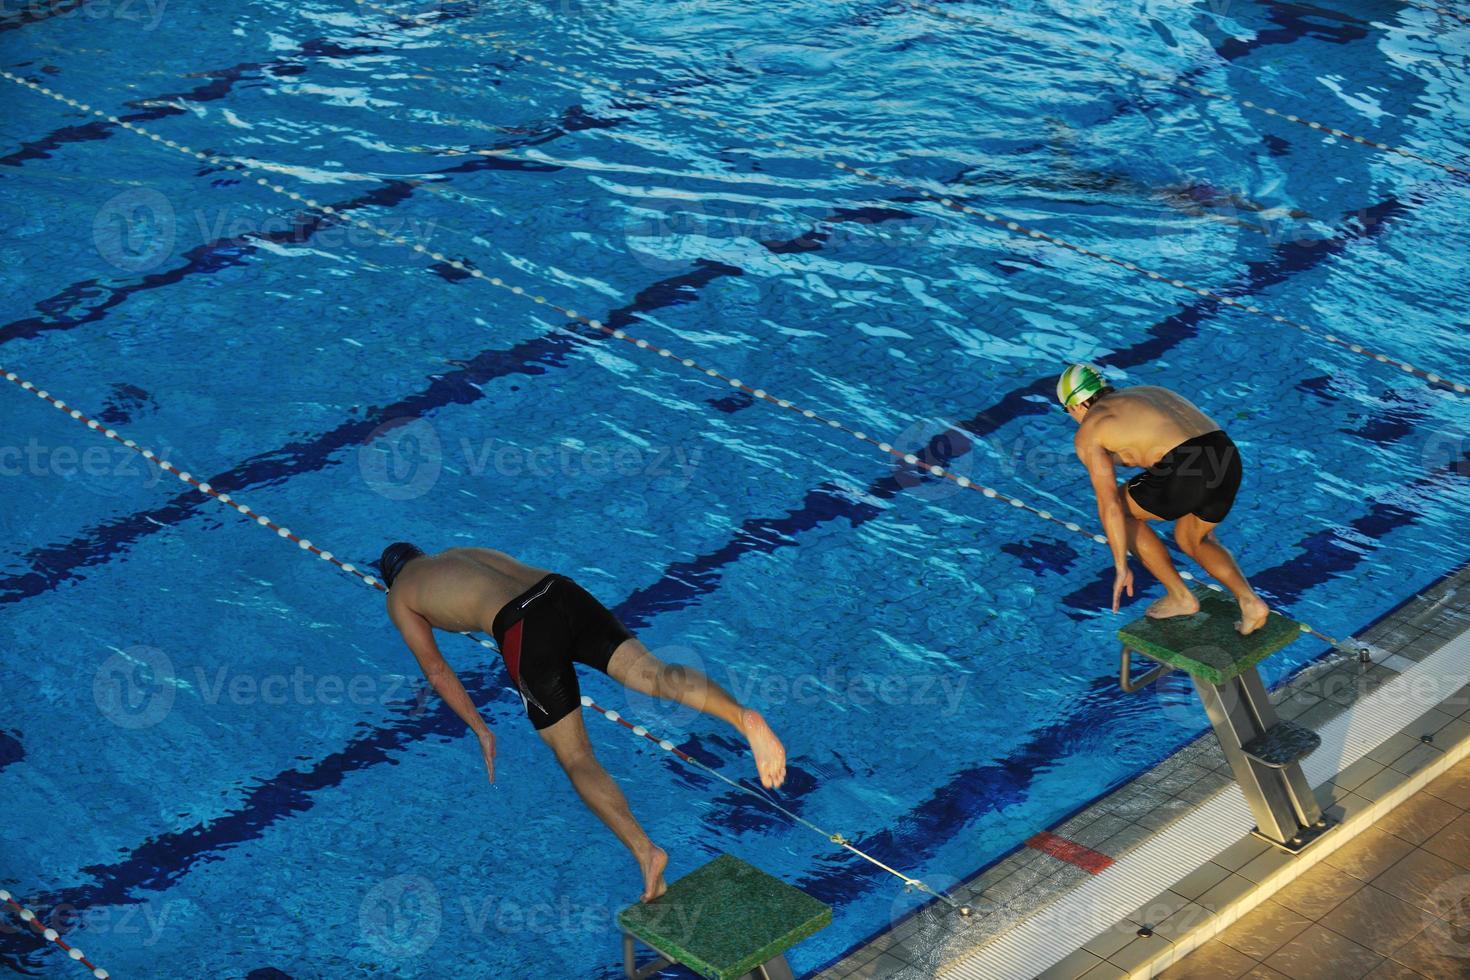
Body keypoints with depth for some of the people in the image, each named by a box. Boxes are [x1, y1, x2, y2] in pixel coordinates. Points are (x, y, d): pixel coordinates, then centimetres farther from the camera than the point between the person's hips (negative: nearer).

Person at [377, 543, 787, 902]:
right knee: (651, 671, -12)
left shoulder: (399, 597, 24)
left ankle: (645, 851, -22)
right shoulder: (461, 553, 38)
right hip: (563, 592, 5)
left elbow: (436, 671, 21)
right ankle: (743, 717, -40)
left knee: (576, 759, -4)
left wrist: (481, 731, 25)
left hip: (523, 630, -5)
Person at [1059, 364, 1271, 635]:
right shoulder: (1152, 394, 33)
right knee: (1189, 539, 32)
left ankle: (1180, 596, 23)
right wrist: (1205, 525, 51)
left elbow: (1109, 504, 3)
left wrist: (1122, 568, 8)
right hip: (1228, 461, 7)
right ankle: (1249, 601, 12)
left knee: (1119, 509, 22)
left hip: (1188, 475, -7)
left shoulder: (1088, 432, 11)